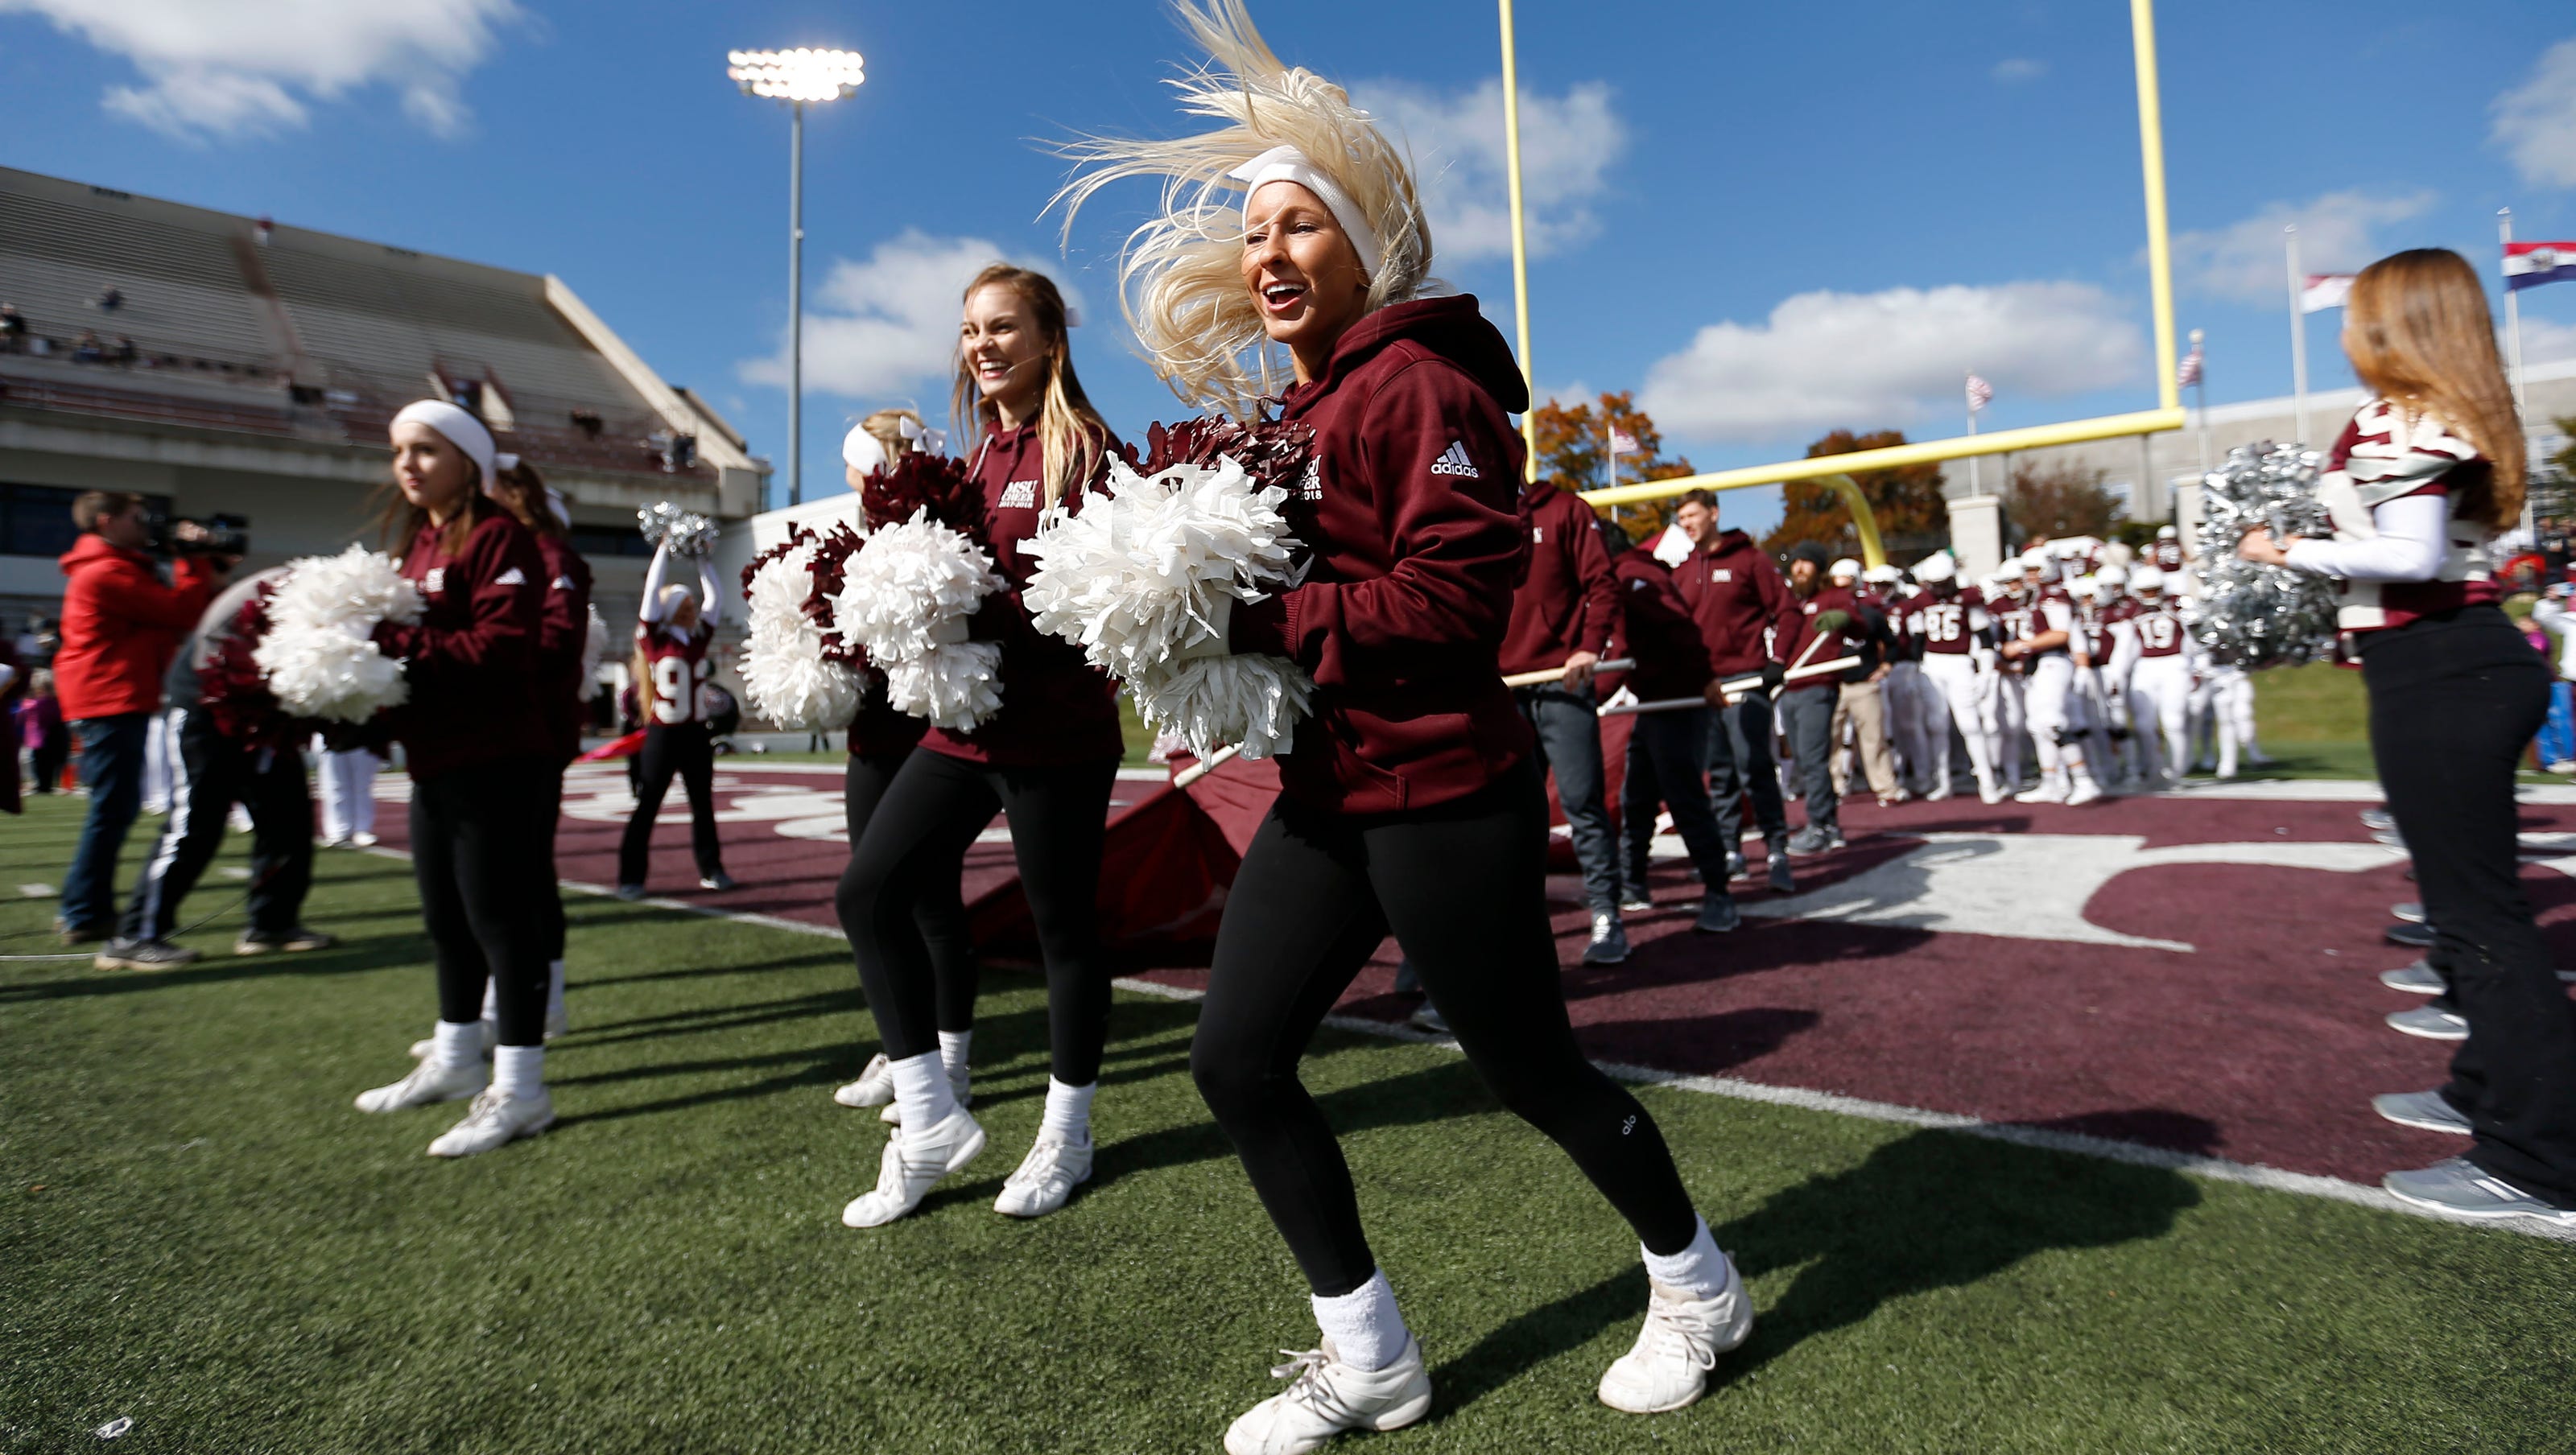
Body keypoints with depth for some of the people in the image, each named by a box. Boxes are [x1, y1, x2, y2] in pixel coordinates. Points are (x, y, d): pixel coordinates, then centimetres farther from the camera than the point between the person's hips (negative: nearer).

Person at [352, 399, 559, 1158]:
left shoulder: (498, 538, -10)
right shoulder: (414, 542, 18)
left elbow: (501, 647, -21)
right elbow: (411, 641, 15)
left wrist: (400, 645, -21)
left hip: (495, 762, -9)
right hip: (435, 762, 9)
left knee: (501, 917, -3)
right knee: (448, 916, 18)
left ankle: (519, 1088, 7)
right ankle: (455, 1057, 33)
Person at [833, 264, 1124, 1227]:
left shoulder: (1084, 446, -7)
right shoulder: (977, 456, 16)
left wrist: (977, 610, -23)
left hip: (1057, 730, -8)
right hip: (968, 722, 8)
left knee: (1063, 926, 5)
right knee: (868, 890, 1)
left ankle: (1066, 1135, 25)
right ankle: (930, 1121, 14)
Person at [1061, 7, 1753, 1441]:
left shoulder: (1419, 385, -12)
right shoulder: (1295, 408, 15)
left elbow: (1453, 595, -21)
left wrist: (1266, 620, -21)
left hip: (1444, 793, -9)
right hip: (1329, 787, 9)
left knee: (1531, 1066, 7)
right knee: (1236, 1055, 5)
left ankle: (1697, 1287, 38)